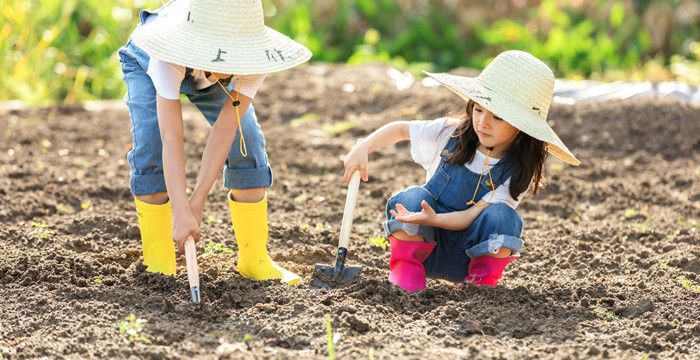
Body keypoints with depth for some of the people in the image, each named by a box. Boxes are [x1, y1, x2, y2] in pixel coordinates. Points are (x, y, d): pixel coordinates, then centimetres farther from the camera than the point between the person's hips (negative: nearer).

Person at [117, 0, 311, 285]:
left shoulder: (255, 55, -39)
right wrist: (181, 212, -55)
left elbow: (224, 130, -36)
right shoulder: (169, 51, -47)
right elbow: (171, 137, -49)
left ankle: (254, 258, 1)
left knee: (247, 145, -12)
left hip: (203, 70, 2)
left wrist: (198, 201, -38)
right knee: (150, 147, -22)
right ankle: (157, 261, -8)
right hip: (147, 60, -2)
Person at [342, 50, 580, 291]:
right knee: (412, 197, -28)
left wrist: (434, 219, -40)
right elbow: (400, 129, 7)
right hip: (426, 244, 2)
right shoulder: (451, 132, -6)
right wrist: (362, 148, -9)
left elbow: (473, 216, -21)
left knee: (501, 216, -31)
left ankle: (484, 281, -11)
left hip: (466, 258, -2)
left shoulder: (519, 172, -14)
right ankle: (406, 272, -15)